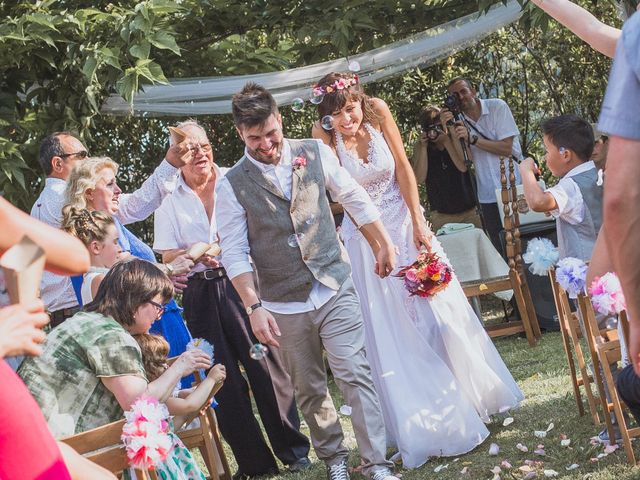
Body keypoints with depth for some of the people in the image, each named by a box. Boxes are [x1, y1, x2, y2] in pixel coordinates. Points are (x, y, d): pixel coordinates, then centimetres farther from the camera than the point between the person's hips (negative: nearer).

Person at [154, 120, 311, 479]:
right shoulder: (170, 199, 8)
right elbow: (167, 256, 3)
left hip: (243, 283, -2)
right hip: (202, 296, 2)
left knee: (267, 365, -4)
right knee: (225, 380, 5)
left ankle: (294, 449, 10)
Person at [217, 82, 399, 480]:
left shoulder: (315, 153, -1)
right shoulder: (232, 186, -6)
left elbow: (355, 199, 11)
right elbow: (235, 253, -7)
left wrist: (383, 244, 15)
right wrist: (254, 307, -14)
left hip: (336, 288, 0)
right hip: (285, 305, 0)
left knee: (356, 375, -7)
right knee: (310, 389, 11)